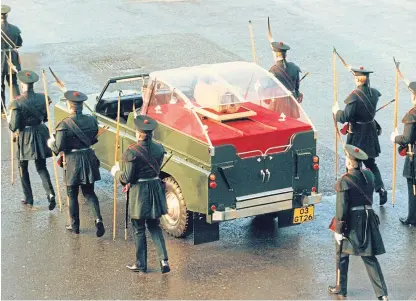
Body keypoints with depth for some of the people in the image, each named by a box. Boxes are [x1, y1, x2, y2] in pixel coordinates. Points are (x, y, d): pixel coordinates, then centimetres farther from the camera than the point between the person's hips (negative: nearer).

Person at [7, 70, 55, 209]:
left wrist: (9, 119, 3)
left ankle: (29, 199, 20)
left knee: (23, 168, 16)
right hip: (40, 134, 4)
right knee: (41, 167, 12)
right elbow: (46, 118, 6)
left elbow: (14, 127, -17)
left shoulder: (17, 102, -18)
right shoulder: (42, 98, -4)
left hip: (24, 137, -3)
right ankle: (50, 193, -10)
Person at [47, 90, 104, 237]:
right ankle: (98, 218, -6)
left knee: (72, 195, 11)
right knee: (89, 192, 15)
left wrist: (51, 143, 4)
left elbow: (59, 147, -17)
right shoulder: (91, 121, -2)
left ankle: (75, 226, 20)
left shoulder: (64, 124, -17)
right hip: (89, 159, 4)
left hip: (72, 161, -4)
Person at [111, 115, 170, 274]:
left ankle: (141, 264, 16)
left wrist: (116, 172, 5)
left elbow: (127, 178, -16)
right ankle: (164, 260, 3)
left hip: (139, 192, -5)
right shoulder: (159, 149, 0)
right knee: (154, 227, 16)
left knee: (139, 230, 9)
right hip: (155, 188, 5)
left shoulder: (132, 152, -19)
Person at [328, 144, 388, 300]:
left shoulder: (345, 181, -17)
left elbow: (341, 207, -16)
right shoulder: (369, 175, -2)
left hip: (350, 222, -5)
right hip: (367, 219, 5)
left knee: (342, 255, 15)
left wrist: (338, 230, -10)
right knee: (369, 257, 9)